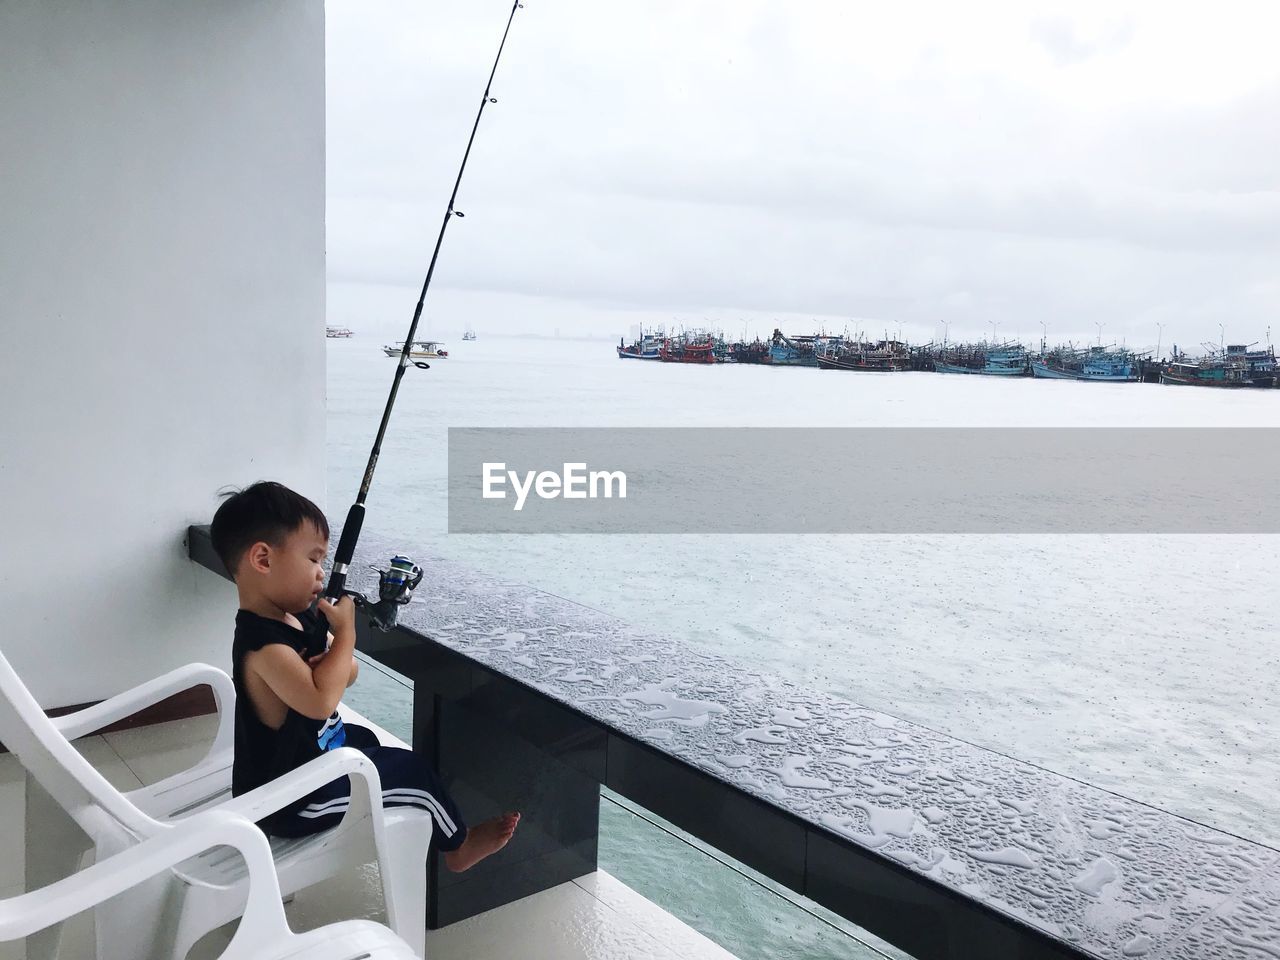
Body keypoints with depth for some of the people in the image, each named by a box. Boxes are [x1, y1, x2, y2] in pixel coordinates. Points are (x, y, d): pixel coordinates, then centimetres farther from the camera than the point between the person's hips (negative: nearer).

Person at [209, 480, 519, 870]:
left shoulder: (295, 616, -2)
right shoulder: (262, 643, -31)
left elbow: (348, 673, 6)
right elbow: (320, 700, -45)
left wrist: (331, 666, -18)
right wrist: (346, 632, -31)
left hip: (305, 753, 9)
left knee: (364, 739, 32)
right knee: (411, 770, 2)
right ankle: (457, 845, 27)